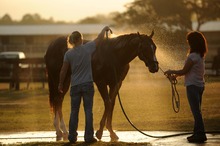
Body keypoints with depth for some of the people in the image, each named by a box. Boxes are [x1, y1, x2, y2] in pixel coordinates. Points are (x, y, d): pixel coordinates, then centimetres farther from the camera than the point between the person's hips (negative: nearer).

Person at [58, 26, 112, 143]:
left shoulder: (68, 54, -5)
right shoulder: (88, 48, -7)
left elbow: (63, 71, -1)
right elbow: (100, 38, 9)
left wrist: (60, 84, 12)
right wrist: (105, 29, 27)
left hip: (75, 86, 1)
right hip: (88, 85, -1)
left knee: (74, 111, 8)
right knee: (88, 110, 4)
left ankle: (72, 136, 9)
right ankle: (89, 136, 3)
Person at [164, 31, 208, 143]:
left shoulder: (193, 56, -17)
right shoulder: (201, 56, 11)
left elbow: (184, 71, -14)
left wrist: (171, 72, 2)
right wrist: (176, 75, 20)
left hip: (193, 86, -9)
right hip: (200, 85, 9)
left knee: (196, 111, -8)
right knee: (197, 110, 15)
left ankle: (200, 134, -9)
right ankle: (197, 133, 21)